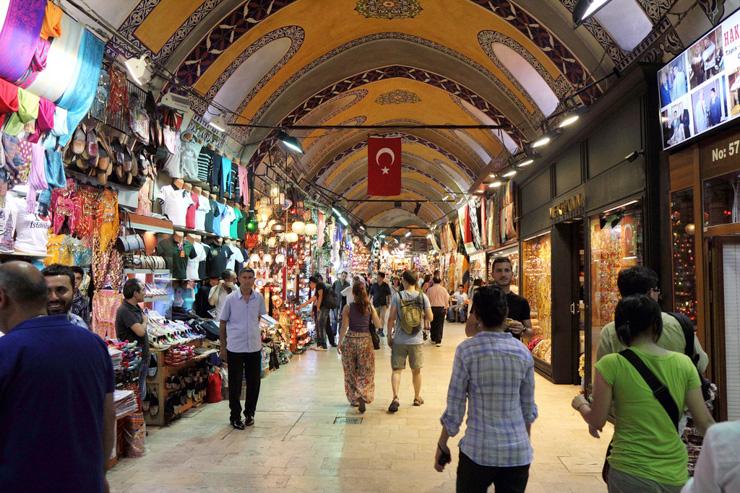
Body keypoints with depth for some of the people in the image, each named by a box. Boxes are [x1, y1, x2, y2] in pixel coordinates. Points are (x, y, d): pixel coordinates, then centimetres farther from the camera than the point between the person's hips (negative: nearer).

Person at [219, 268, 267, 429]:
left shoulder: (259, 298, -1)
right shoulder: (231, 299, -7)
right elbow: (223, 323, 0)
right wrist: (223, 347, 0)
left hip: (254, 347, 3)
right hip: (235, 348, -2)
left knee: (254, 383, 10)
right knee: (235, 384, 6)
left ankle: (249, 413, 28)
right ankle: (235, 416, 20)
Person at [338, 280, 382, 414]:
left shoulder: (348, 308, -8)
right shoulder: (370, 307, -5)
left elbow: (344, 327, -7)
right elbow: (378, 324, -1)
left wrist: (340, 342, 5)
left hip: (350, 340, -1)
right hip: (365, 340, 1)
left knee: (351, 372, 14)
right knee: (366, 372, 9)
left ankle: (354, 398, 20)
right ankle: (363, 396, -11)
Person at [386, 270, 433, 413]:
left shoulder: (397, 297, -9)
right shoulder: (423, 297, -5)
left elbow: (391, 318, -9)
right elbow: (430, 317, -3)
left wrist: (389, 336, 2)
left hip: (399, 340, -1)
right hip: (416, 340, 2)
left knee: (397, 370, 6)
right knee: (416, 370, 17)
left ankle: (395, 397, -10)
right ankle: (417, 398, 30)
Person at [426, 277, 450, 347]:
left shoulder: (429, 290, -5)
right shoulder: (443, 289, -5)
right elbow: (446, 300, 2)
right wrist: (446, 309, 15)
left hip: (432, 308, 1)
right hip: (441, 308, -1)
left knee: (433, 324, 15)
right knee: (440, 325, 1)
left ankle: (433, 339, 24)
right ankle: (438, 341, -3)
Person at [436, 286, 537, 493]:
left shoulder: (466, 350, -12)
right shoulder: (523, 352, -2)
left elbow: (454, 407, -8)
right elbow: (528, 408, 7)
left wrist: (442, 445, 5)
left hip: (478, 452, -2)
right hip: (518, 452, 3)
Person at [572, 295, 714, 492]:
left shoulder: (611, 365, -12)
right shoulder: (683, 363, -3)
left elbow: (597, 422, -7)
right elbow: (705, 422, -1)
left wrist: (581, 404, 12)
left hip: (631, 474, -4)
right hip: (676, 476, 4)